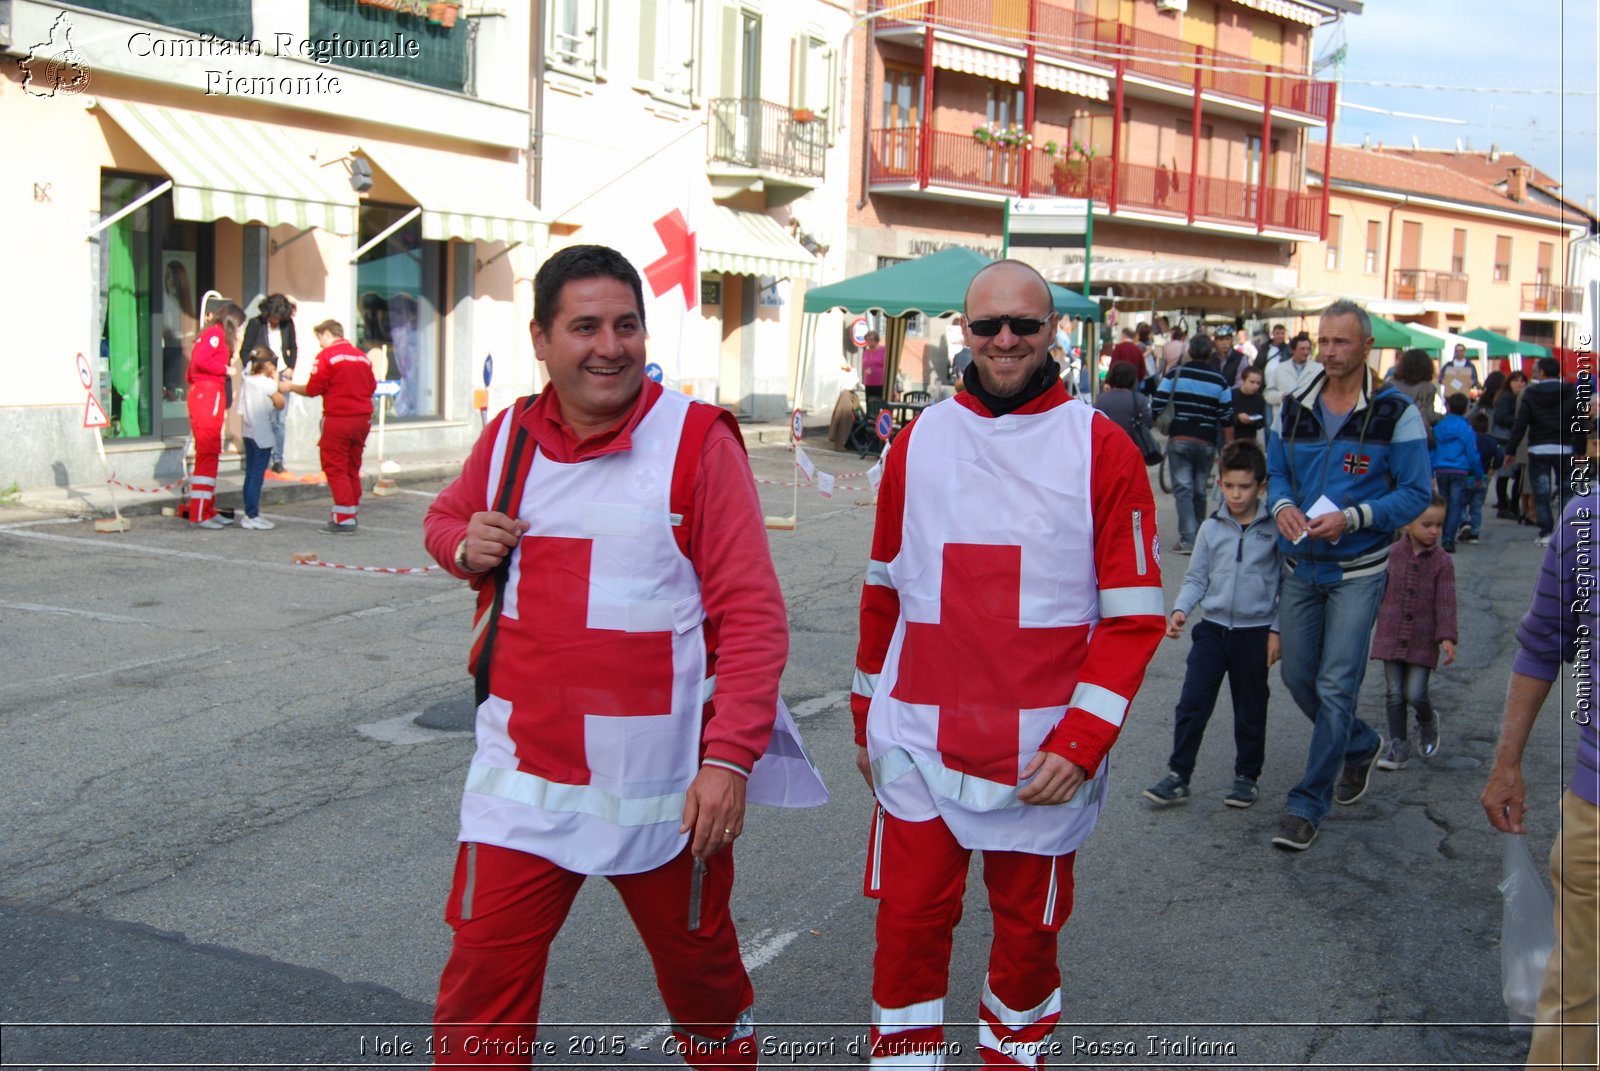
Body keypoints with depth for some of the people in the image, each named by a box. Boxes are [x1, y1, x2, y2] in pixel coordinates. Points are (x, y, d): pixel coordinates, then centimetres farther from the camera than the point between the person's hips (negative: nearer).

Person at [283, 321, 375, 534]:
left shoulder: (327, 356, -7)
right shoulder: (362, 356, 9)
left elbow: (312, 390, -7)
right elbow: (372, 387, 12)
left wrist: (290, 386, 10)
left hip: (338, 420, -6)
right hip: (362, 418, 6)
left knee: (336, 469, 0)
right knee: (353, 468, 14)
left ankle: (344, 520, -4)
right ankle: (351, 515, 18)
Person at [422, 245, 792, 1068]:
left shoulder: (697, 440, -10)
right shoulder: (508, 436, 3)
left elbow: (752, 614, -12)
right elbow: (445, 515, 24)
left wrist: (730, 756, -19)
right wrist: (465, 546, 0)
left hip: (664, 786, -2)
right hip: (522, 782, 3)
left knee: (701, 971, 18)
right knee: (481, 985, 1)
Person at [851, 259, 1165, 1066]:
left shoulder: (1101, 449, -5)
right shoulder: (918, 442, 4)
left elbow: (1134, 615, -6)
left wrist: (1080, 743, -14)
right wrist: (867, 715, 15)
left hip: (1042, 756, -1)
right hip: (918, 743, 2)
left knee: (1028, 926, 14)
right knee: (910, 920, 6)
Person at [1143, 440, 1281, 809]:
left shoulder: (1275, 529, -4)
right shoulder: (1211, 528, 1)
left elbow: (1286, 583, 1)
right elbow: (1196, 578, 7)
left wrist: (1277, 630, -4)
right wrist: (1181, 610, -9)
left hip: (1255, 632, -2)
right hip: (1212, 629, 2)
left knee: (1250, 710, 11)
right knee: (1191, 704, -3)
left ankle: (1247, 776, 27)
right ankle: (1178, 776, 5)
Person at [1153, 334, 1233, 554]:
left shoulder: (1175, 375, -3)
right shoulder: (1219, 381, 1)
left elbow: (1156, 407, -6)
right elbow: (1227, 419, 0)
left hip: (1179, 440, -2)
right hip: (1206, 444, 2)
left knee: (1183, 489, -2)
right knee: (1200, 491, 14)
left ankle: (1187, 539, -13)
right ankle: (1200, 536, 23)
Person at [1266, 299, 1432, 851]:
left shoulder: (1395, 412, -9)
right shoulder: (1294, 407, 4)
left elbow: (1415, 493, -8)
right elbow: (1274, 471, 12)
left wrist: (1352, 519, -22)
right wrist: (1281, 505, -11)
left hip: (1357, 571, -5)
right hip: (1301, 566, 5)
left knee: (1336, 686, -6)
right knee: (1297, 676, 12)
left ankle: (1307, 805, 4)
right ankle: (1360, 744, 40)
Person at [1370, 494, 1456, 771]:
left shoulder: (1442, 563, -4)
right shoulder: (1392, 555, -1)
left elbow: (1446, 602, -8)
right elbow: (1378, 592, 8)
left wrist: (1447, 637, -17)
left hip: (1423, 641, -1)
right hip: (1391, 637, 2)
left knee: (1415, 694, -5)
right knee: (1394, 694, 4)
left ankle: (1427, 723, 28)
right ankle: (1398, 745, 15)